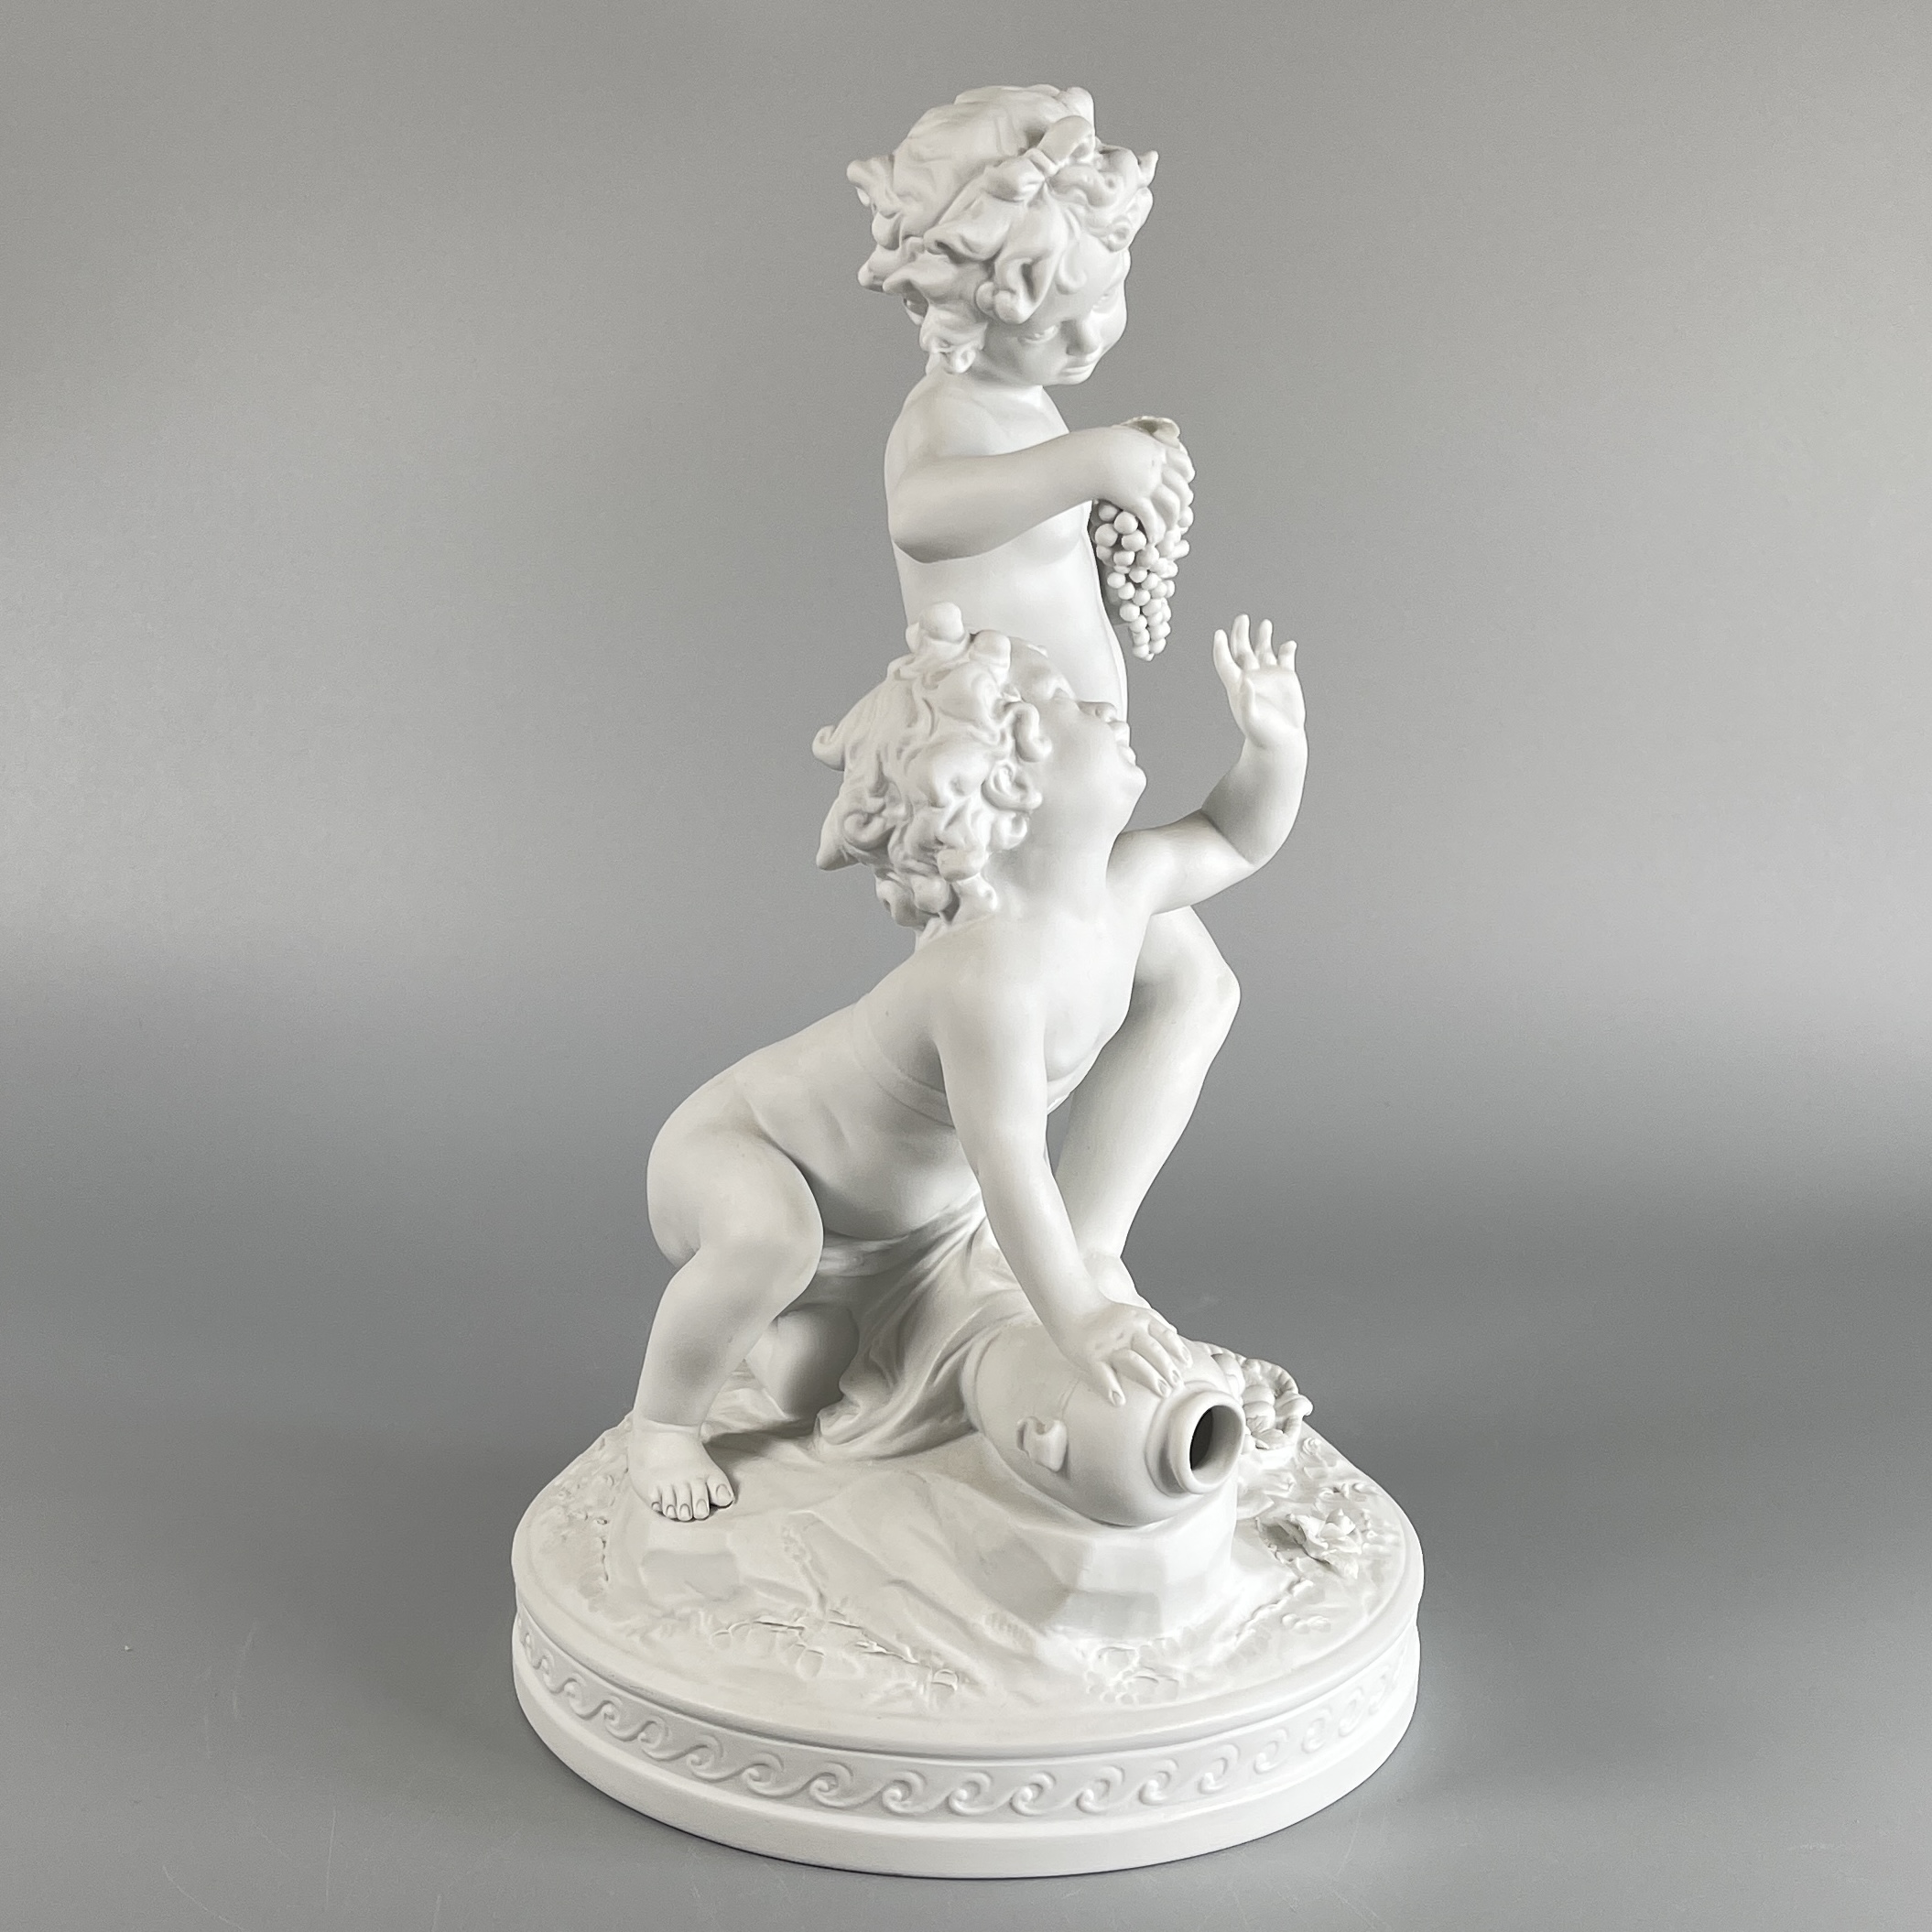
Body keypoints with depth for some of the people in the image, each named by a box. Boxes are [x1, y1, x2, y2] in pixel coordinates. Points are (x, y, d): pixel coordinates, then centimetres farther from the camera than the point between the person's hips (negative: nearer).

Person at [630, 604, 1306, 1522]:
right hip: (729, 1145, -8)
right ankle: (661, 1423, -12)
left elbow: (1235, 839, 6)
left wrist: (1274, 740, -11)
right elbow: (1007, 1156, -41)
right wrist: (1075, 1319, -40)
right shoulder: (990, 967, -40)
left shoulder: (1130, 881, -12)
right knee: (772, 1241, -40)